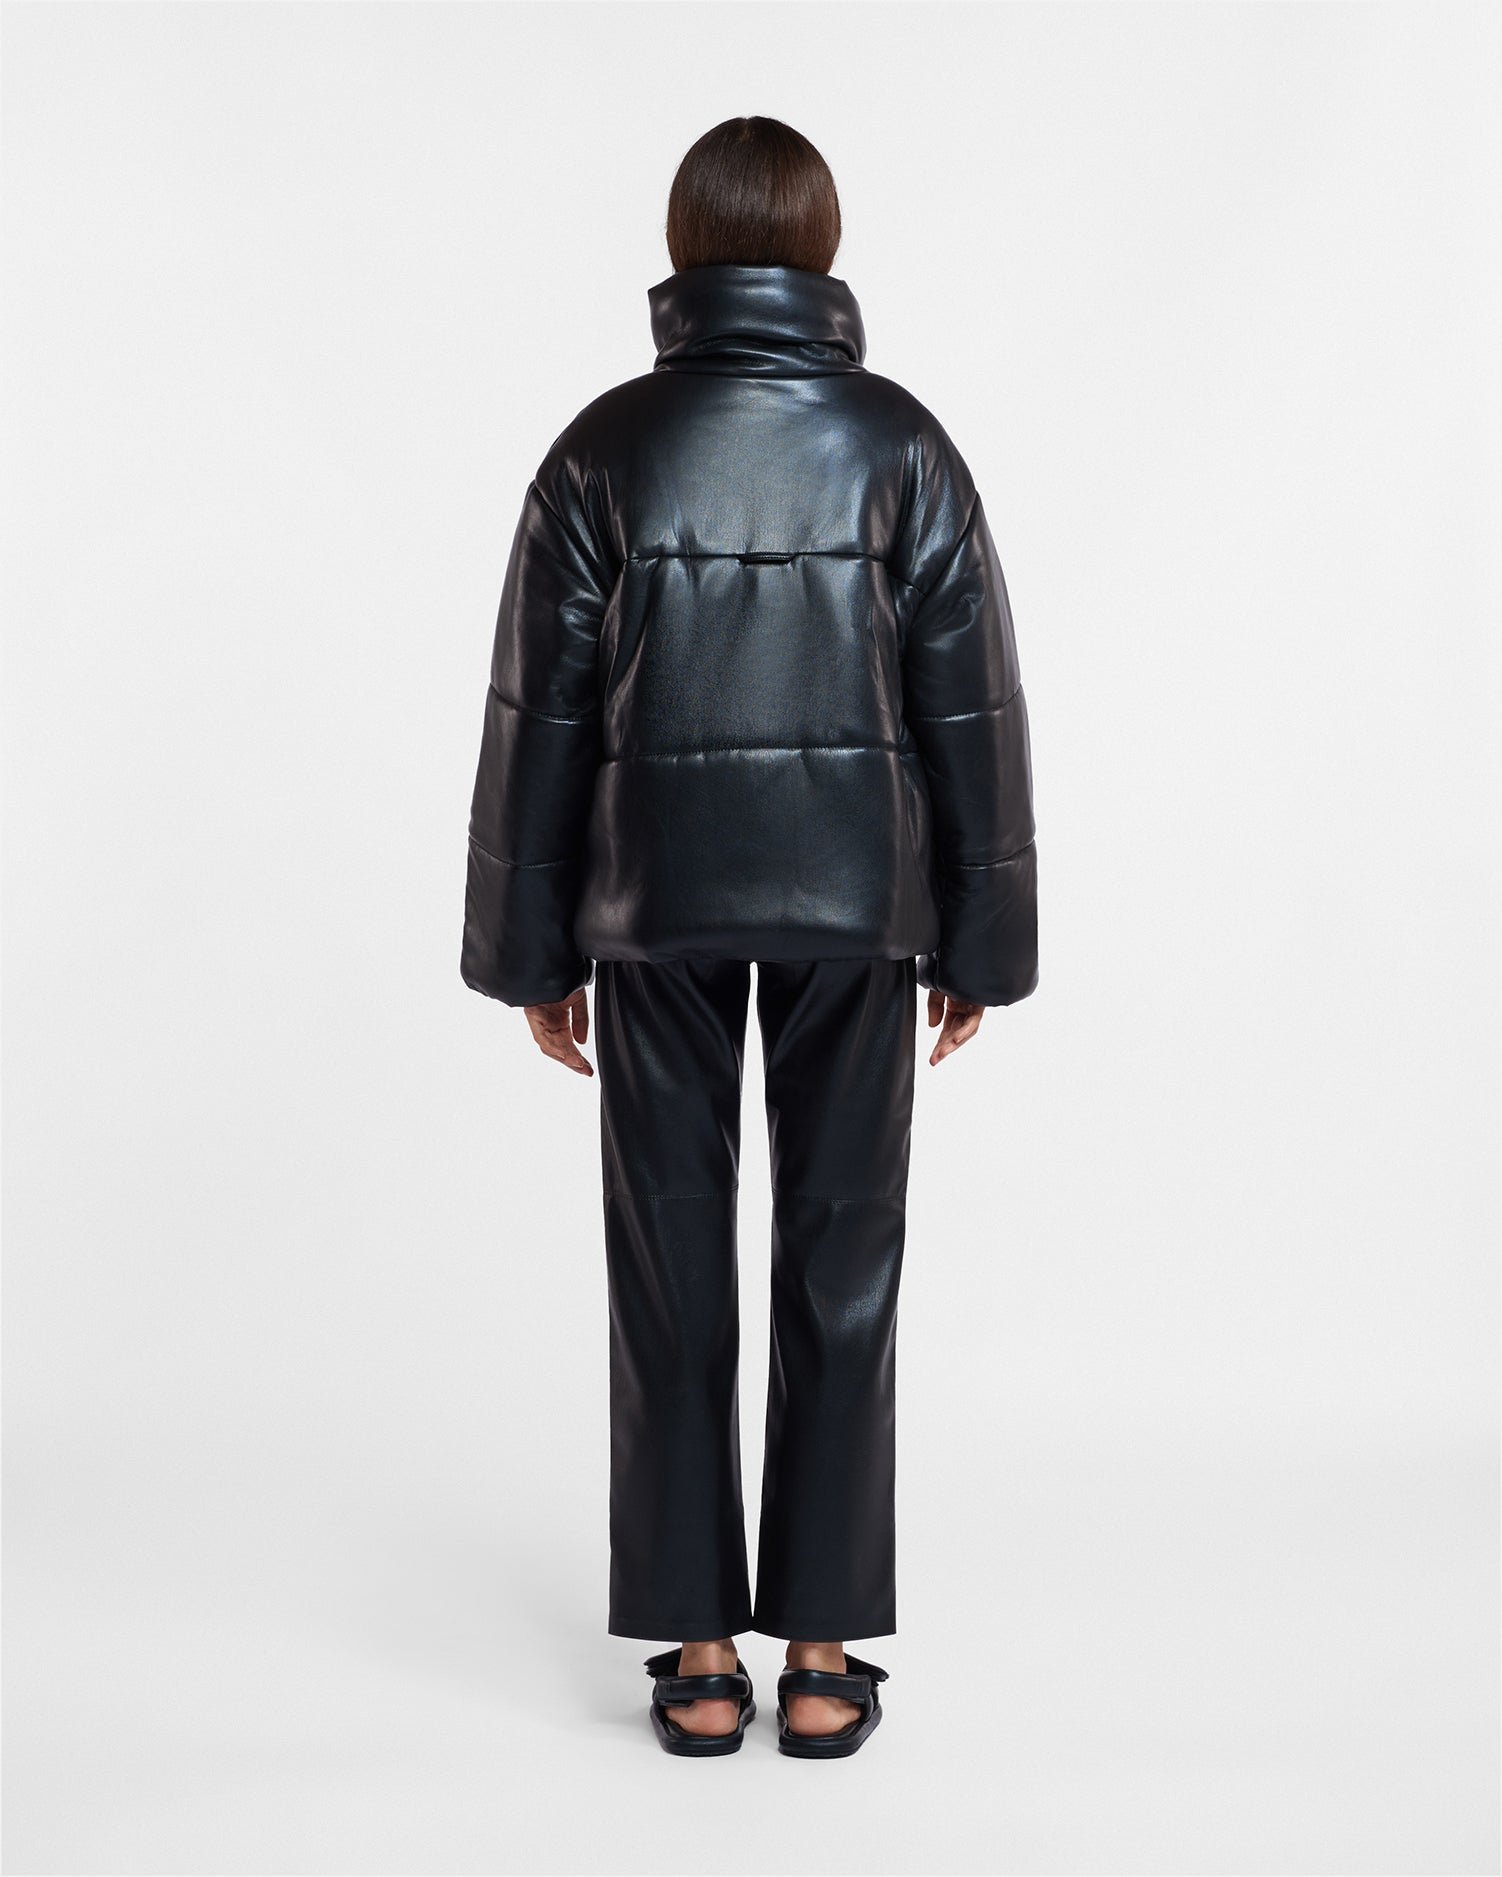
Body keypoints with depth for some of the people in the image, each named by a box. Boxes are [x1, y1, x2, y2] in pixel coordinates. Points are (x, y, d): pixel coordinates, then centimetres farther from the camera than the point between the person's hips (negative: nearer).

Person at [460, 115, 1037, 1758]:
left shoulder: (604, 450, -3)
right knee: (839, 1265, 8)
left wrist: (534, 954, 6)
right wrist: (976, 941, 6)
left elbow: (540, 716, -2)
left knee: (673, 1267, 7)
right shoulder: (901, 444, -2)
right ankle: (821, 1652, 13)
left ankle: (699, 1652, 13)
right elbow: (969, 709, -2)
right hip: (854, 898, 0)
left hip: (654, 899, 0)